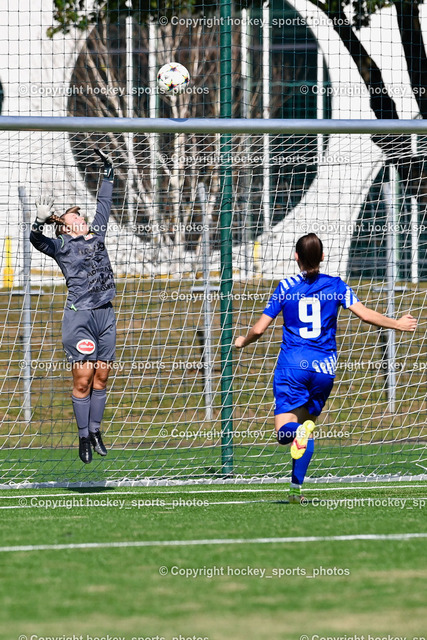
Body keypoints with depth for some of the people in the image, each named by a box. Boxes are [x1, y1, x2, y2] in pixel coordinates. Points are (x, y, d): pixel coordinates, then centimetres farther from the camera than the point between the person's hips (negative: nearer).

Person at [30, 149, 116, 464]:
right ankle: (84, 437, 0)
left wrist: (108, 172, 33)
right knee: (83, 378, -5)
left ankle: (95, 430, 14)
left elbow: (104, 204, 28)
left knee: (101, 377, 6)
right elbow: (38, 241, -15)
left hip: (106, 314, 5)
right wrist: (40, 222, -33)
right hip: (79, 316, -5)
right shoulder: (62, 245, 2)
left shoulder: (97, 235, 16)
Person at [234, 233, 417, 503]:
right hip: (324, 368, 2)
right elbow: (365, 314, -4)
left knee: (284, 432, -4)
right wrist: (397, 324, 11)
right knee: (308, 422, 18)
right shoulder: (336, 285, 2)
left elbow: (259, 329, 2)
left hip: (292, 364, -2)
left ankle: (298, 431, -41)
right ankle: (297, 486, 13)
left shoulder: (285, 288, 1)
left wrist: (242, 341, 23)